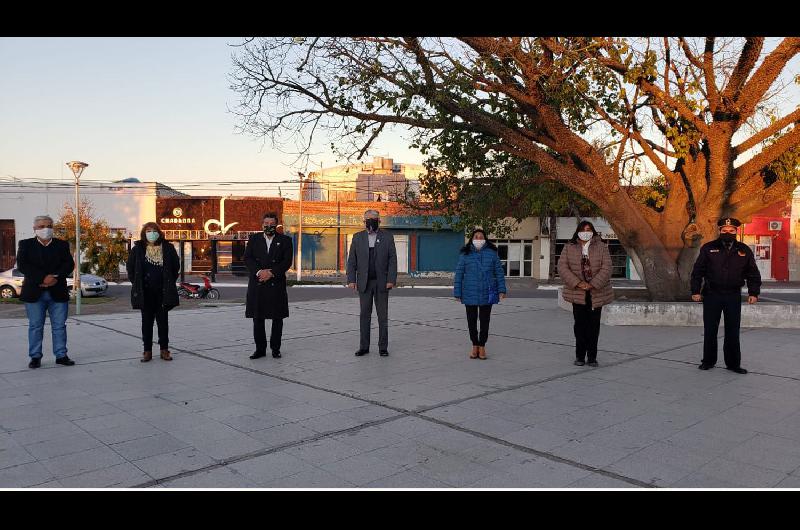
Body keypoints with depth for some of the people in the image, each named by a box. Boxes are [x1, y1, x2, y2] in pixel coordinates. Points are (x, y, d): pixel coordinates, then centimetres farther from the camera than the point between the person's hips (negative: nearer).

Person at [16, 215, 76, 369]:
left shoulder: (62, 245, 9)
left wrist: (56, 277, -19)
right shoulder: (25, 245, 5)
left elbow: (69, 264, -2)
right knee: (35, 326, 4)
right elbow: (22, 265, -8)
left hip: (58, 293, 1)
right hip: (34, 293, -1)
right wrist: (43, 278, -19)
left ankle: (61, 355, 11)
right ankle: (35, 357, 12)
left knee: (59, 326, 4)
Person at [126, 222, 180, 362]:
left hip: (163, 292, 0)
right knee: (147, 321, 4)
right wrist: (136, 283, 8)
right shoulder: (137, 249, 1)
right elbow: (130, 267, 13)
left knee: (163, 320, 5)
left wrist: (169, 282, 7)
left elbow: (176, 266, 10)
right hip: (145, 293, 0)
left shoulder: (168, 248, 1)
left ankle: (164, 349, 14)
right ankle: (147, 351, 10)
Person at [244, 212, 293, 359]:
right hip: (257, 284, 1)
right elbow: (247, 258, 1)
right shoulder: (254, 239, 10)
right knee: (257, 318, 5)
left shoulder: (285, 240, 5)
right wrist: (258, 272, -15)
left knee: (277, 318, 3)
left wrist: (271, 273, -15)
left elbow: (287, 261, -4)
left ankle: (275, 348, 14)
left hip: (276, 284, -1)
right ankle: (260, 349, 13)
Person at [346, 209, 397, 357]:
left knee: (383, 316, 3)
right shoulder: (357, 238, 8)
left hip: (382, 282, -1)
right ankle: (364, 346, 12)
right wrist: (351, 279, -3)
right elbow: (352, 260, 7)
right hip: (364, 283, 1)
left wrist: (391, 279, -9)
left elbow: (392, 260, 0)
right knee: (365, 315, 6)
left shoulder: (387, 237, 3)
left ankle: (383, 347, 10)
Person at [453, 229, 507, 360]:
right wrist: (457, 293, -3)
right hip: (470, 294, 0)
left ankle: (482, 346, 21)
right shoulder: (465, 254, -2)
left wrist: (502, 290, -4)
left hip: (487, 294, 0)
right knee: (471, 321, 9)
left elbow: (499, 272, 2)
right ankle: (475, 346, 25)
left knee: (484, 321, 7)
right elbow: (459, 274, 0)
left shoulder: (492, 253, -1)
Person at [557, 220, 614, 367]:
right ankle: (580, 356, 12)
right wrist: (578, 283, -15)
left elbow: (606, 268, -7)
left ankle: (592, 356, 14)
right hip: (577, 293, 0)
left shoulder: (601, 247, 1)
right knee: (580, 324, 2)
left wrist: (593, 285, -17)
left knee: (594, 325, 5)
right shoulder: (569, 247, 3)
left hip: (596, 293, 0)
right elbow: (562, 267, -5)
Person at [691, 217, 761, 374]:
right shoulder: (708, 248, -1)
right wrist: (695, 291, -7)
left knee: (733, 332, 6)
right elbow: (697, 271, -1)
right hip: (711, 295, -1)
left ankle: (733, 363, 16)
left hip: (733, 296, 1)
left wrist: (753, 293, 1)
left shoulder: (744, 250, 4)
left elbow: (753, 274, 9)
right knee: (710, 331, 7)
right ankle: (708, 361, 20)